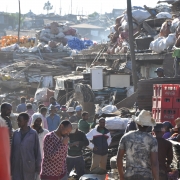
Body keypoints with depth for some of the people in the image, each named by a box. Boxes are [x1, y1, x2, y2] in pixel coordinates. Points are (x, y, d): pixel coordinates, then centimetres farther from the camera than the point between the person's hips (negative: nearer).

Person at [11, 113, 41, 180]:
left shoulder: (33, 134, -5)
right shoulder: (16, 133, 5)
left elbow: (37, 151, -2)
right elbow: (12, 150, 9)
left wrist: (38, 166, -2)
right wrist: (10, 166, 9)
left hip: (29, 166, -3)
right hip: (16, 166, 3)